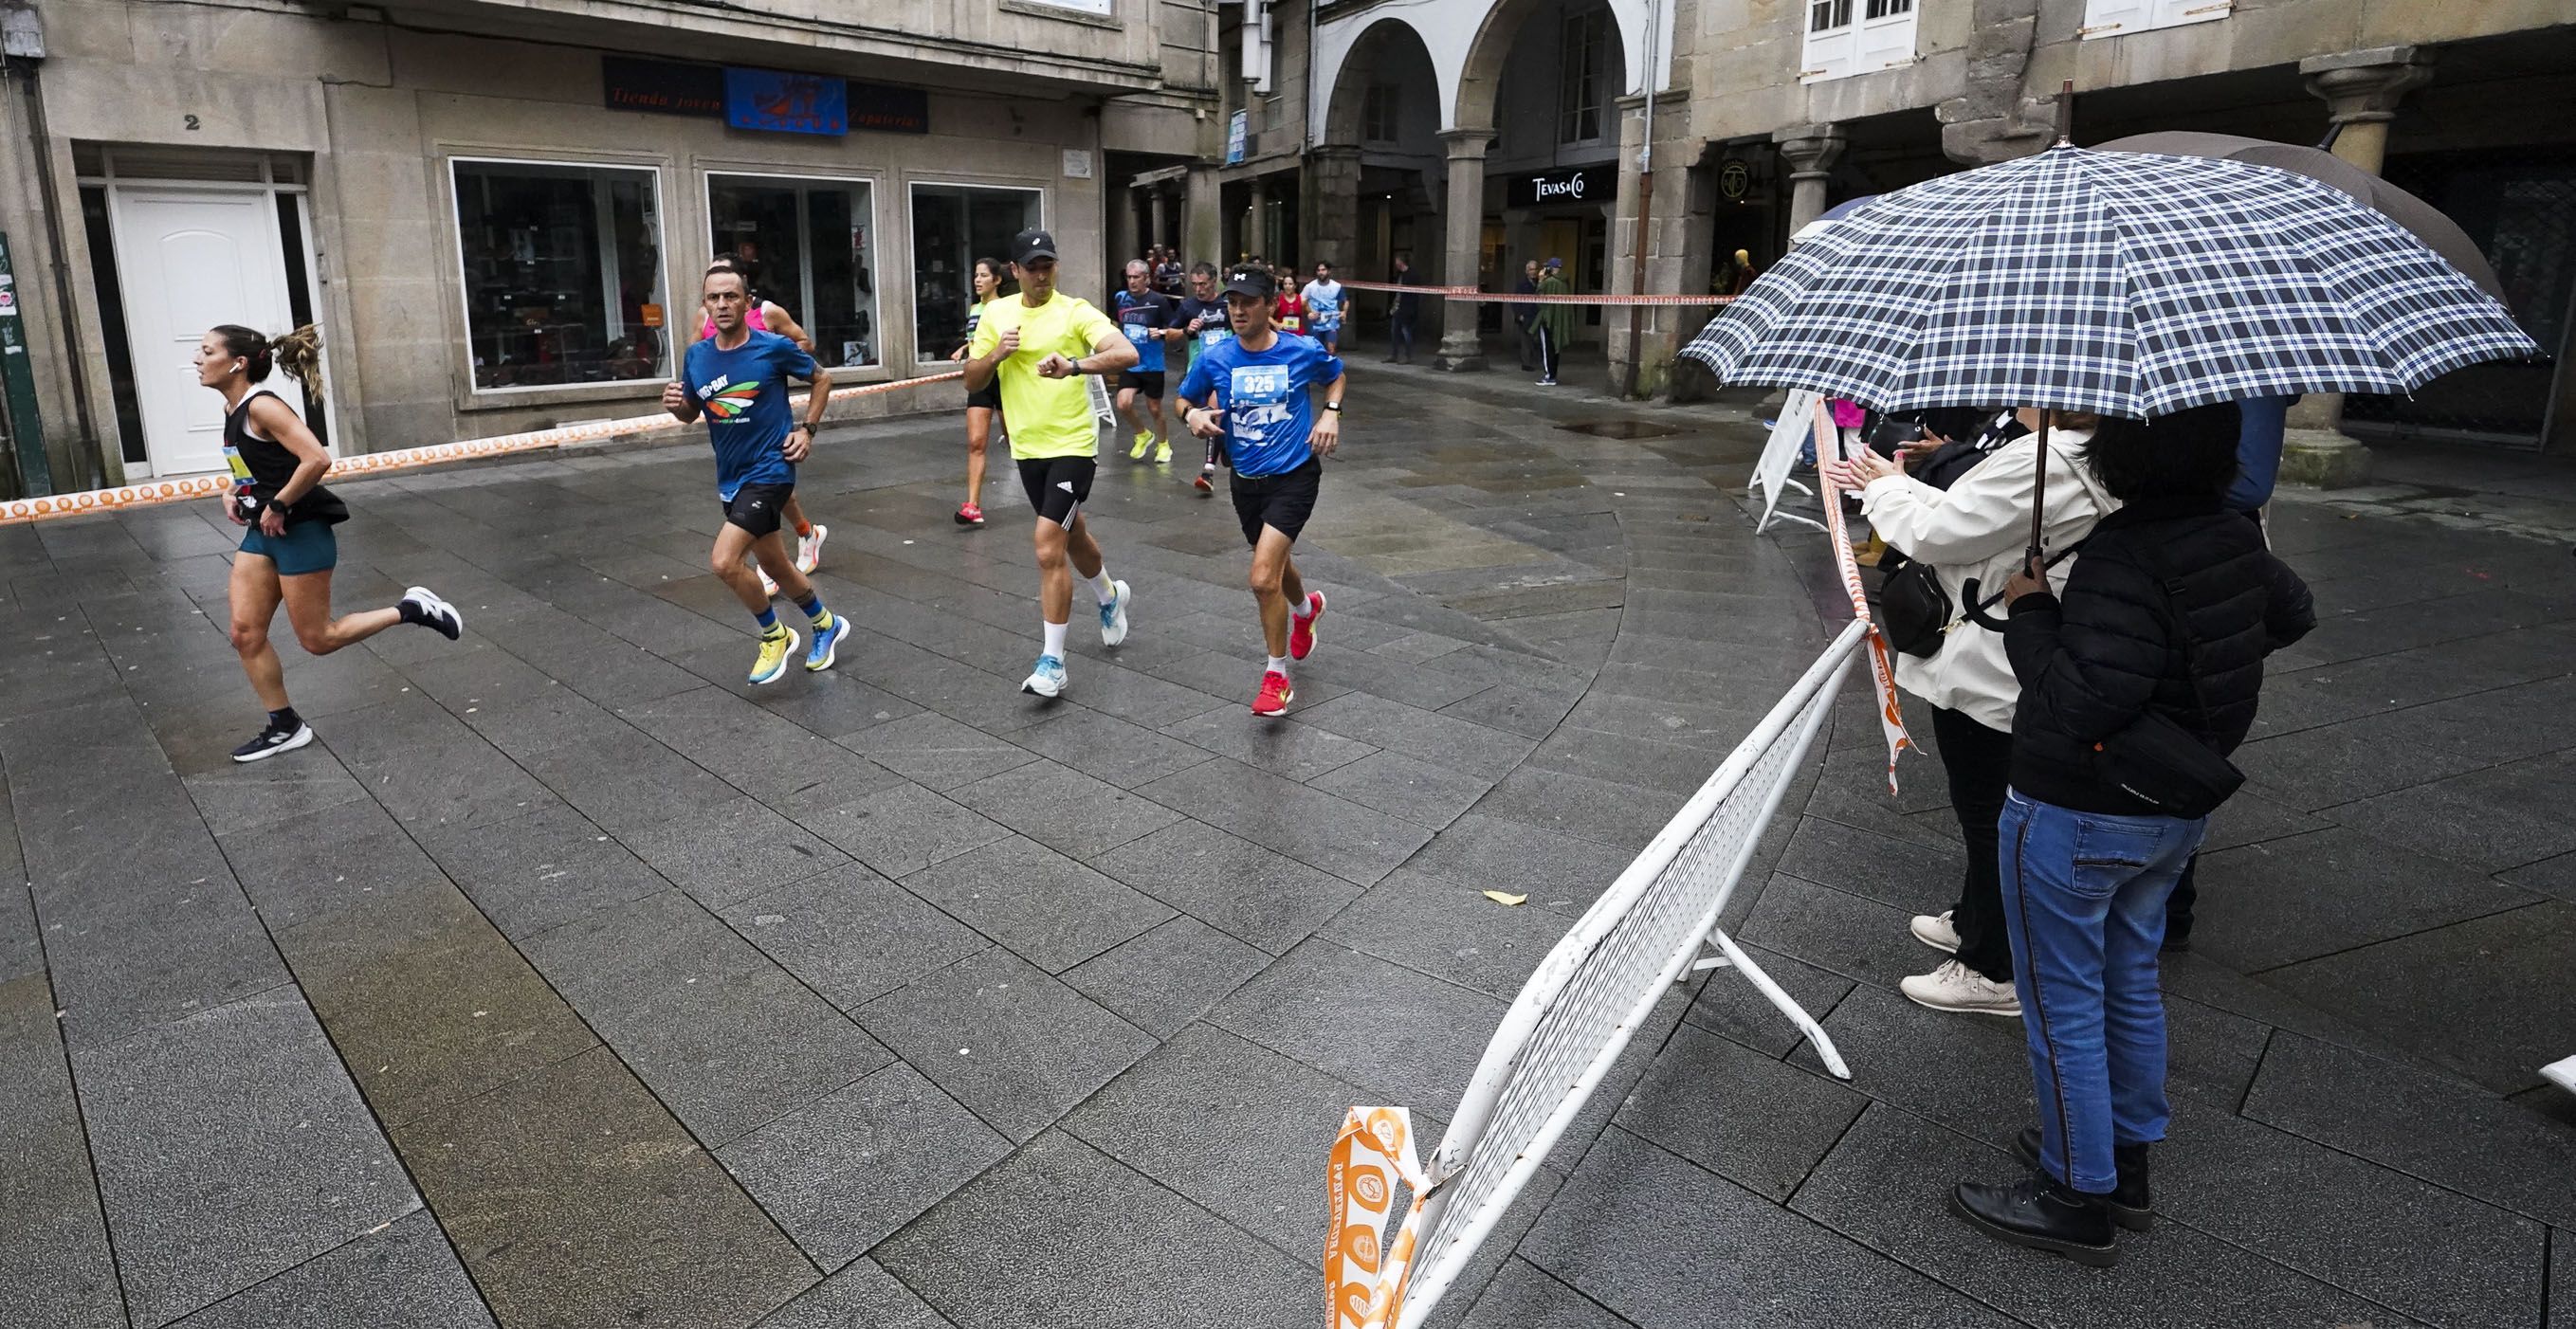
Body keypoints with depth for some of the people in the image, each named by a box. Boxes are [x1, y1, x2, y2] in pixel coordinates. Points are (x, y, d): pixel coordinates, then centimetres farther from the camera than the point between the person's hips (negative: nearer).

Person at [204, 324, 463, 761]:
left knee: (316, 639, -1)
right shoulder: (232, 409, 9)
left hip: (300, 531, -9)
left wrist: (277, 506, -21)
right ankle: (285, 727, 16)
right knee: (245, 635, 6)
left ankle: (411, 609, 12)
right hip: (263, 533, 9)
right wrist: (234, 493, 7)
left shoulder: (262, 405, -18)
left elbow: (317, 460, -30)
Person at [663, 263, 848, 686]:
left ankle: (774, 636, 5)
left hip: (769, 470, -6)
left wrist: (807, 430, -3)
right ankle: (826, 624, 41)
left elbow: (822, 378, 4)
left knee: (724, 561, -19)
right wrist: (675, 404, -9)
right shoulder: (696, 356, 2)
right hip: (731, 477, 6)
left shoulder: (774, 347, -12)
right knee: (773, 564, 18)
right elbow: (691, 414, 14)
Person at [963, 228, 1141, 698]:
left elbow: (1127, 353, -23)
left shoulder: (1075, 311, -9)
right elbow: (972, 380, 8)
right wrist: (996, 354, -12)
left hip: (1073, 445, -6)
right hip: (1027, 447, 6)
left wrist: (1074, 366, -39)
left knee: (1049, 548, -14)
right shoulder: (996, 314, 6)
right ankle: (1111, 597, 52)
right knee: (1072, 535, 23)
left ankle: (1052, 662, -6)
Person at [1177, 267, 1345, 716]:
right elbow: (1185, 401, 10)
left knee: (1263, 578, -18)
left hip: (1295, 475, -4)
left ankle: (1277, 676, -1)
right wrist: (1193, 415, -13)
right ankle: (1305, 607, 60)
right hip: (1247, 480, 4)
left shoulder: (1304, 351, -9)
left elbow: (1336, 376, 13)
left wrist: (1331, 412, -5)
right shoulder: (1214, 360, -5)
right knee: (1274, 566, 23)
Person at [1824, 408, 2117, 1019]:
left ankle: (1993, 971, 21)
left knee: (1987, 814, 5)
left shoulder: (2037, 462, -28)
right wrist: (1893, 484, 11)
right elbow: (1973, 515, 10)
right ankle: (1974, 921, 44)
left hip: (1989, 677, -10)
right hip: (2034, 670, 10)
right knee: (1991, 809, 25)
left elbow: (1934, 534, -20)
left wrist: (1886, 488, -1)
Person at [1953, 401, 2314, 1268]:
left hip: (2075, 820, -9)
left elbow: (2081, 705, -32)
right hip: (2176, 809, 9)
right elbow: (2294, 613, 21)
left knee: (2064, 1007, 7)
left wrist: (2032, 614, -20)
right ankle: (2127, 1163, 39)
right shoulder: (2234, 539, 1)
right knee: (2129, 983, 22)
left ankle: (2078, 1199, 22)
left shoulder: (2124, 561, -28)